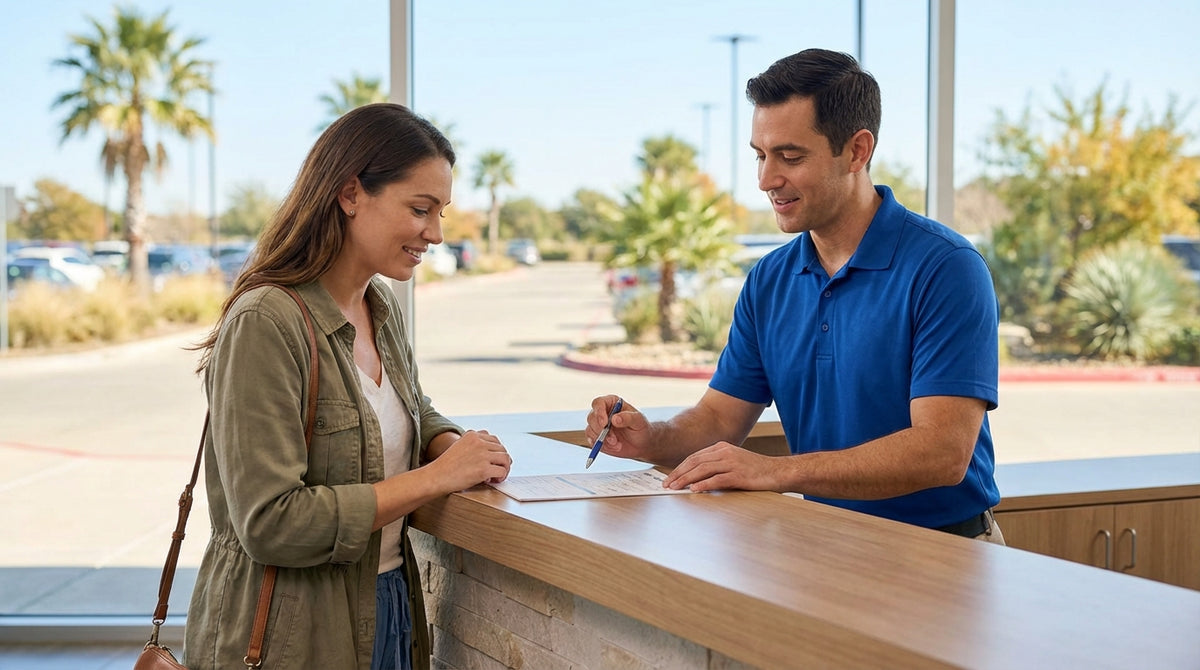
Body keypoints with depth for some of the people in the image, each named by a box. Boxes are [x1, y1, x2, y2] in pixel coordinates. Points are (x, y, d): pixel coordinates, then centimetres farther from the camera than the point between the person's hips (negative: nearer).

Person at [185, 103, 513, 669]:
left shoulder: (382, 308, 4)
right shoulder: (265, 323, -21)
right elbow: (270, 525, -25)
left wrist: (456, 447, -3)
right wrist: (435, 477, -21)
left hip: (388, 612, 7)